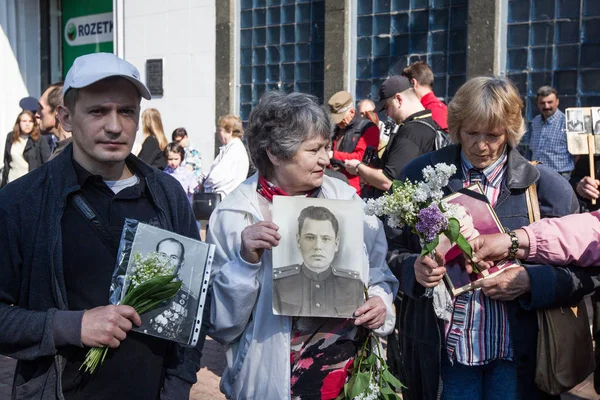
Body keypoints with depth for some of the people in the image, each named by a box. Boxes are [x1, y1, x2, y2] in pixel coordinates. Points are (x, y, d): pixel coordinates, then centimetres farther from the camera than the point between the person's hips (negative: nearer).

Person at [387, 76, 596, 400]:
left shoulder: (546, 186, -2)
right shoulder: (421, 175, 0)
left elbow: (581, 270, 0)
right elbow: (392, 249, 6)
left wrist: (530, 281, -18)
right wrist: (413, 268, -15)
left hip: (517, 351, 0)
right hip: (443, 347, 1)